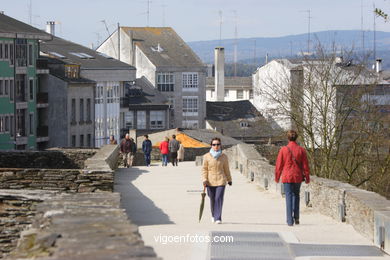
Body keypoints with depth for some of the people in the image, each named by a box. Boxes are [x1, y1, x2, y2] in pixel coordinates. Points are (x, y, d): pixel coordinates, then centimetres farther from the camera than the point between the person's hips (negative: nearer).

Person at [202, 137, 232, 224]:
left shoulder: (224, 157, 2)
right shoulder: (206, 156, -1)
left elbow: (226, 169, 11)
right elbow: (204, 169, 1)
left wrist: (229, 180, 18)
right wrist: (204, 180, -9)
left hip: (221, 181, -1)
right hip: (210, 181, 1)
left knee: (219, 198, -13)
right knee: (212, 199, 11)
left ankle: (218, 218, -12)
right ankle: (213, 215, 36)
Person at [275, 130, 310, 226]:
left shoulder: (283, 150, -6)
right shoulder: (301, 150, -2)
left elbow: (279, 165, -2)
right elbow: (305, 165, 1)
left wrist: (277, 177, 10)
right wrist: (307, 177, 11)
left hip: (287, 176, -2)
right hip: (298, 177, 2)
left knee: (289, 197, 1)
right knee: (296, 195, 20)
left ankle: (290, 220, -5)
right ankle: (296, 217, 17)